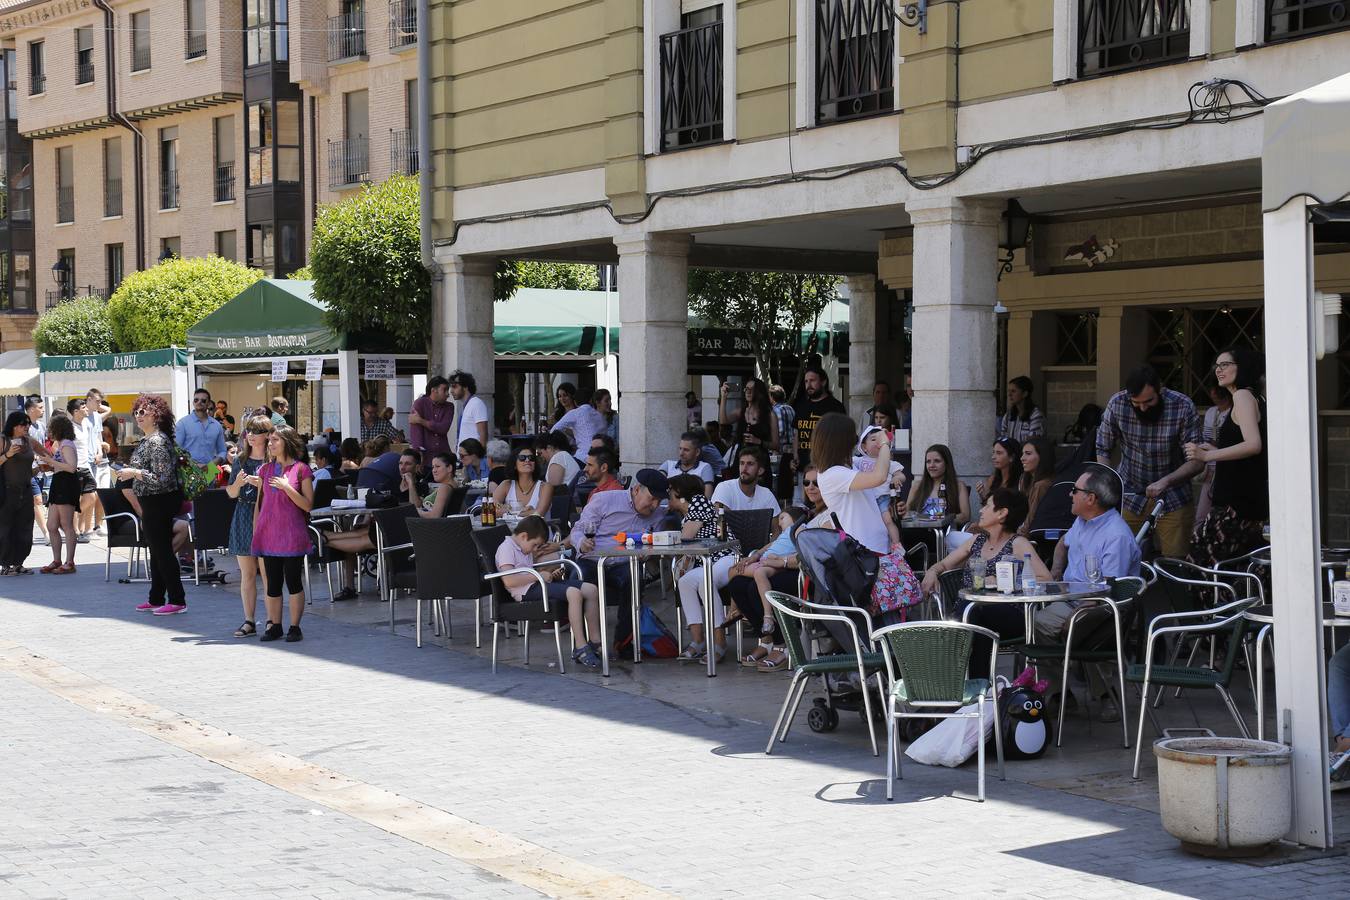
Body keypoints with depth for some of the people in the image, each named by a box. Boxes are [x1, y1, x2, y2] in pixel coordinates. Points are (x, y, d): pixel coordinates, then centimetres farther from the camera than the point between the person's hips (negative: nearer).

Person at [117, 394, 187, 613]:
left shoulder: (157, 441, -19)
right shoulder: (146, 440, 13)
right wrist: (129, 473, 14)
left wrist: (134, 473, -20)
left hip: (159, 503, -11)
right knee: (157, 551, 16)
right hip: (152, 504, 11)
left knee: (163, 551, -6)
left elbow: (161, 478, -25)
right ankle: (156, 599, 24)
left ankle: (177, 601, -2)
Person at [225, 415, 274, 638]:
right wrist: (238, 483, -5)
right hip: (244, 517, 5)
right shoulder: (241, 460, 12)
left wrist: (262, 484, -18)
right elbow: (231, 493, 15)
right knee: (247, 573, 6)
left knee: (267, 572, -6)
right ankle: (249, 621, 11)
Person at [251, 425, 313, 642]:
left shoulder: (301, 470, -3)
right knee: (272, 583, 7)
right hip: (269, 534, 4)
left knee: (293, 582, 0)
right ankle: (274, 626, 14)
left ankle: (294, 627, 6)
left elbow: (308, 505, -7)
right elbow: (259, 502, 15)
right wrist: (255, 530, 11)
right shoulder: (265, 469, 11)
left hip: (292, 534, -4)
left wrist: (287, 487, -16)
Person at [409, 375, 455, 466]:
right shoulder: (420, 403, -1)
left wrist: (421, 421, -11)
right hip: (425, 455, -3)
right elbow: (415, 429, -10)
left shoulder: (449, 407, 10)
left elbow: (444, 428, -6)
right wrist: (418, 452, -20)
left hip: (443, 454, 3)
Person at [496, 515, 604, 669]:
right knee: (574, 593, -30)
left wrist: (550, 575, 10)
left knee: (591, 590, -5)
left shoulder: (524, 549, 24)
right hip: (526, 592, -10)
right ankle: (580, 648, -30)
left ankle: (595, 643, -2)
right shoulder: (506, 548, -8)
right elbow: (509, 580, -21)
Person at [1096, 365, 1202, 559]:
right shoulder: (1117, 405, -13)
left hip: (1172, 499, -1)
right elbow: (1103, 450, 0)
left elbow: (1196, 461, -15)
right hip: (1130, 496, 1)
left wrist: (1165, 481, -30)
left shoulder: (1182, 407, -17)